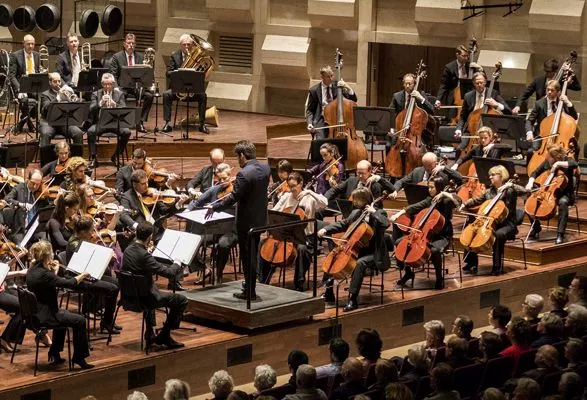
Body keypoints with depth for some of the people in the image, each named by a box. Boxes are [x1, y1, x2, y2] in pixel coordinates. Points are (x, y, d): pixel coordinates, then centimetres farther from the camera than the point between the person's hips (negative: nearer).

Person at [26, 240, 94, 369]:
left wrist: (54, 271, 6)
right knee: (80, 320, 0)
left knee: (63, 314, 35)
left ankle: (54, 354, 36)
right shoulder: (43, 274, -25)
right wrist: (83, 275, -5)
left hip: (35, 313, 10)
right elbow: (70, 283, -22)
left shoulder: (32, 271, 3)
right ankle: (79, 357, 11)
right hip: (44, 316, -10)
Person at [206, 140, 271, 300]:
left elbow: (234, 197, -22)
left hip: (246, 221, -8)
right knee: (253, 254, 19)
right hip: (260, 219, 8)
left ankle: (250, 291, 7)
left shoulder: (244, 174, -23)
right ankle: (250, 287, 29)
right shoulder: (266, 169, 0)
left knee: (247, 255, 2)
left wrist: (214, 207, -11)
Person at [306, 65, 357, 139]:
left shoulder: (337, 86, 8)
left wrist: (347, 87, -12)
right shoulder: (314, 90, 3)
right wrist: (310, 123, -9)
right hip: (321, 121, -2)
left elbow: (353, 99, 5)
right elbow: (309, 110, 8)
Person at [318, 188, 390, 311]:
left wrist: (373, 212, -23)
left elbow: (385, 224, -28)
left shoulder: (378, 213, -8)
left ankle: (353, 299, -39)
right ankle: (329, 292, 13)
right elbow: (342, 224, 18)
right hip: (356, 250, 8)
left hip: (373, 254, -8)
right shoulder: (355, 213, 12)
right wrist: (326, 229, 4)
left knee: (360, 263, -37)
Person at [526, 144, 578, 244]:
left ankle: (560, 234, -37)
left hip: (564, 193, -5)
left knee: (563, 202, -39)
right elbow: (535, 173, 10)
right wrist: (530, 183, -8)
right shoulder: (547, 162, 1)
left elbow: (575, 165, -34)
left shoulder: (567, 160, -11)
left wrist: (559, 163, -32)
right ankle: (536, 228, 7)